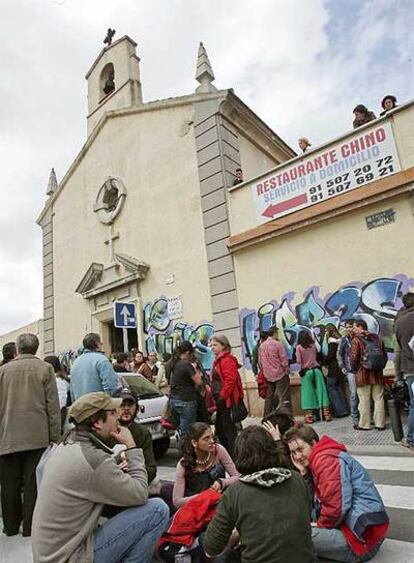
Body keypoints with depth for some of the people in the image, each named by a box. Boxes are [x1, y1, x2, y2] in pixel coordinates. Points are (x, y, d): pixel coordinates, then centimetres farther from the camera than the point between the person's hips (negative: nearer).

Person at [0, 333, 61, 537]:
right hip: (36, 436, -2)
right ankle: (30, 526, 12)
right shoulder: (45, 368, -4)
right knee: (33, 482, 7)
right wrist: (55, 434, 1)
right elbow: (53, 405, -5)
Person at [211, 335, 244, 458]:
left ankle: (233, 454, 4)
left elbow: (230, 381, -23)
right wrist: (216, 397, 16)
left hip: (227, 400, -10)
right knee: (219, 426, 17)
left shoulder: (227, 360, -14)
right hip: (221, 400, 10)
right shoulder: (218, 360, 17)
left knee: (228, 427, -4)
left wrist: (222, 397, -20)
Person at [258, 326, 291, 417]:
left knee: (269, 397, 15)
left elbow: (260, 361, 11)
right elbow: (284, 360, -11)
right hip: (280, 375, -6)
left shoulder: (261, 346, 6)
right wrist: (287, 371, 2)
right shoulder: (278, 344, -11)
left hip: (268, 376, 6)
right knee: (284, 397, -3)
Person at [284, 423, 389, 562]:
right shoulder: (315, 461, 13)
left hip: (363, 536, -10)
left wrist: (319, 527, -6)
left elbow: (336, 508, -22)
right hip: (350, 524, 10)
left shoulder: (326, 459, -17)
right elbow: (315, 500, 8)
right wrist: (303, 472, -2)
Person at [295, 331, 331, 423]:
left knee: (308, 393, 2)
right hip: (316, 370, 3)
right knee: (320, 390, 7)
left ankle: (309, 416, 3)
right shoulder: (313, 345, 4)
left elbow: (299, 361, -9)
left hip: (306, 371, -3)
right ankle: (326, 414, 10)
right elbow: (316, 356, 8)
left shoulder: (298, 347, -7)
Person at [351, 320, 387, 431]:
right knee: (378, 399, 10)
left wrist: (354, 369, 4)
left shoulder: (356, 340, -8)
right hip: (377, 373, 5)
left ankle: (364, 424, 9)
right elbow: (385, 355, 12)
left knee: (364, 400, 2)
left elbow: (354, 358, -13)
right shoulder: (377, 338, 9)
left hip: (363, 373, -5)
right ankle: (380, 423, 14)